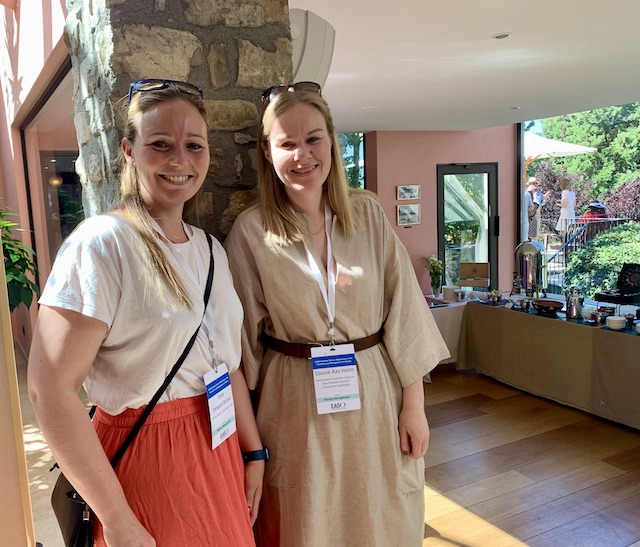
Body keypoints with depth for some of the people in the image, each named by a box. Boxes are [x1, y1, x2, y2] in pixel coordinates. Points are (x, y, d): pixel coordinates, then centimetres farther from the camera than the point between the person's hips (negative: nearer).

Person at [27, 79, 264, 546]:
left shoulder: (212, 250, 4)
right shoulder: (102, 244, -16)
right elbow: (51, 388, -20)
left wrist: (254, 451, 9)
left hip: (218, 452, 6)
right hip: (144, 460, -6)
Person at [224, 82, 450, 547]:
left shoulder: (367, 213, -4)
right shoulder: (250, 231, -8)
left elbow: (403, 310, -3)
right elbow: (245, 335, -3)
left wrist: (414, 404, -3)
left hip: (375, 394, 2)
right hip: (296, 403, -1)